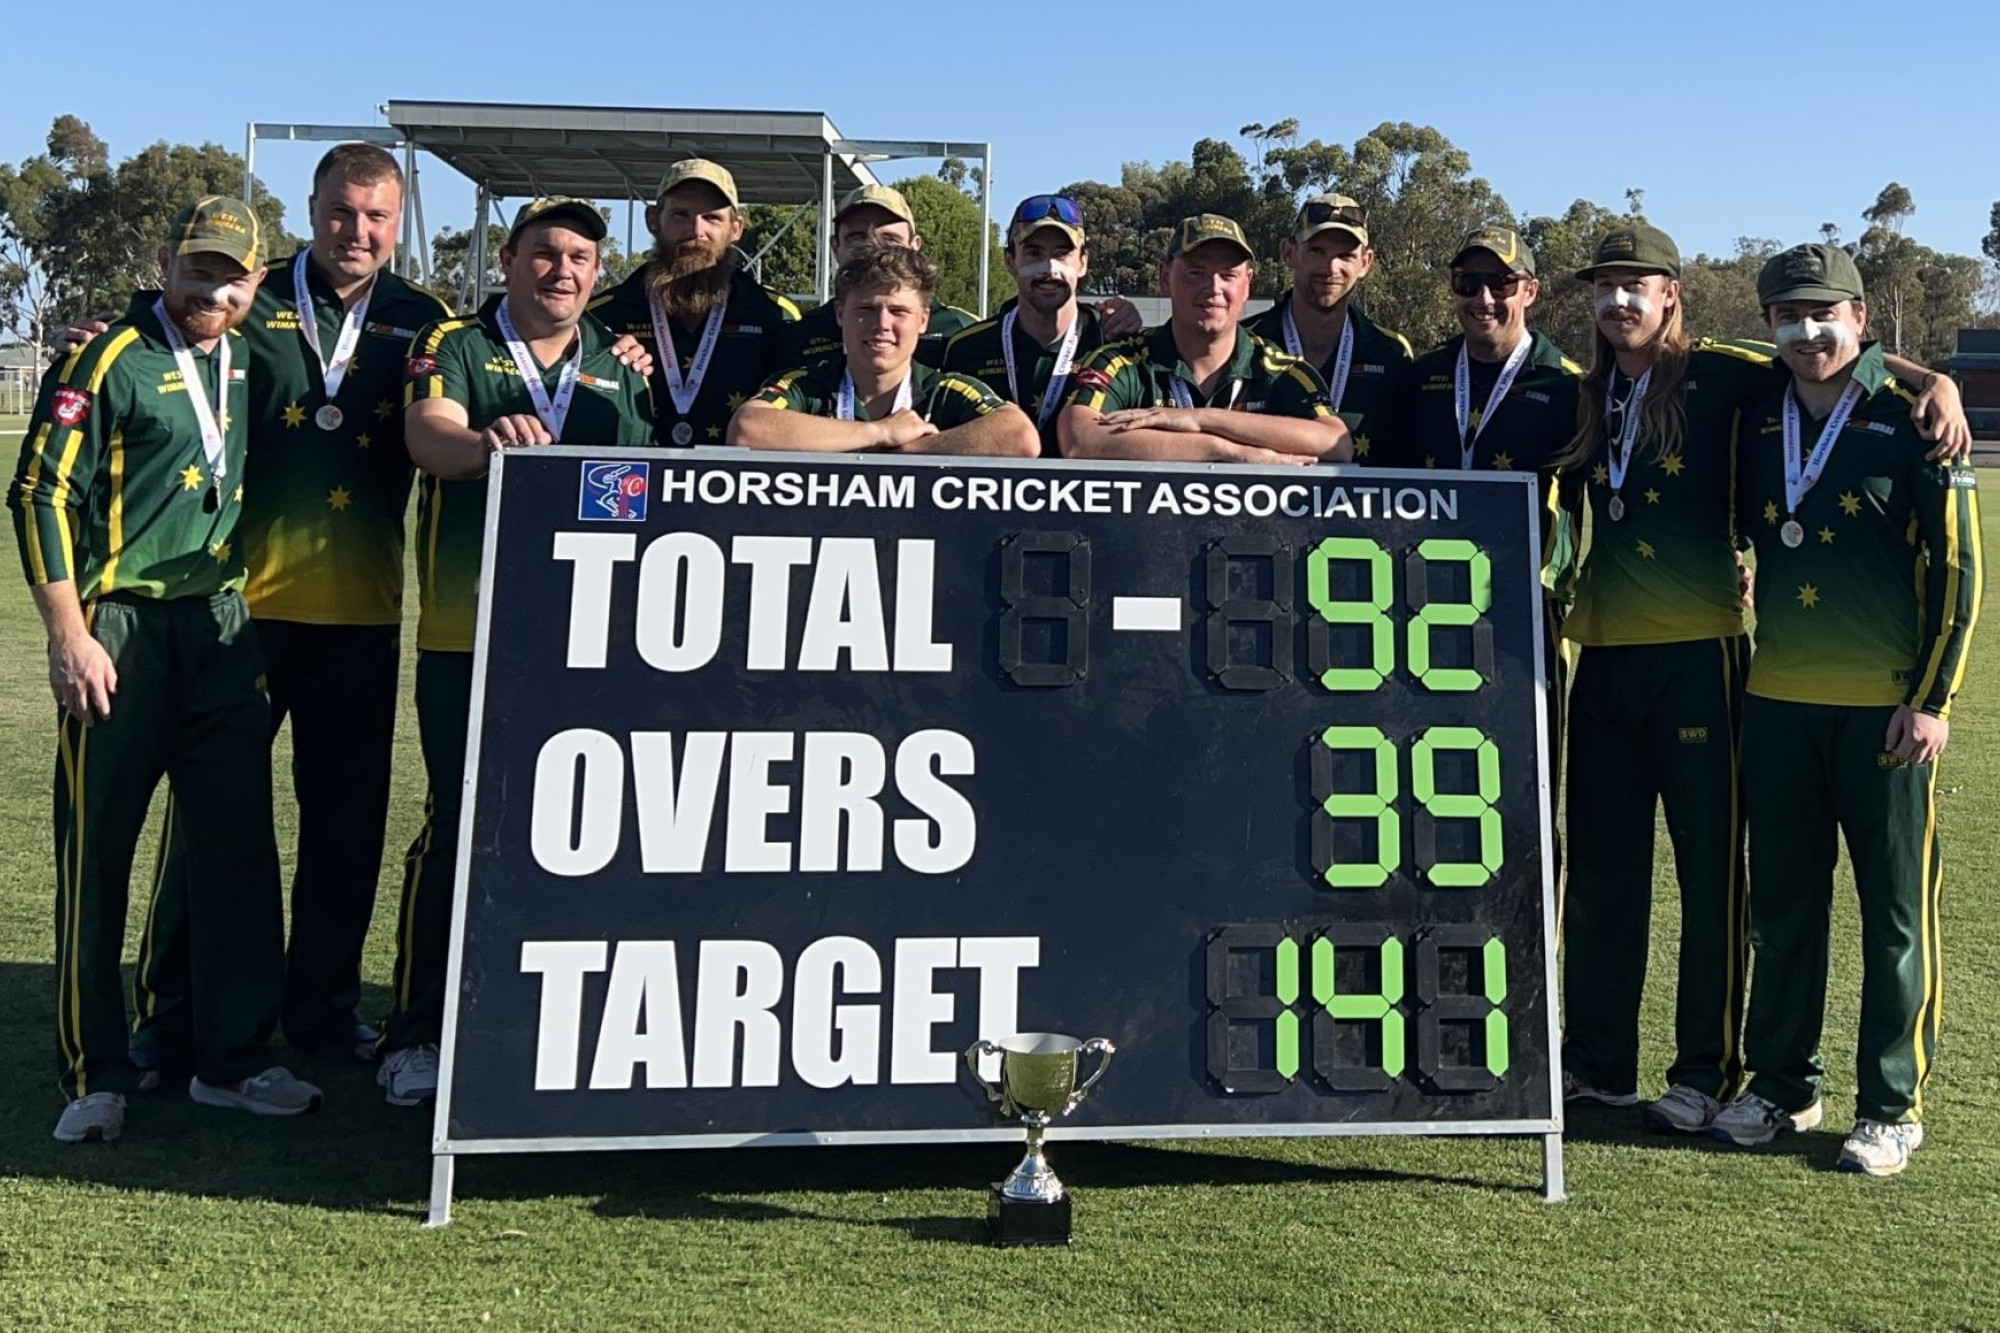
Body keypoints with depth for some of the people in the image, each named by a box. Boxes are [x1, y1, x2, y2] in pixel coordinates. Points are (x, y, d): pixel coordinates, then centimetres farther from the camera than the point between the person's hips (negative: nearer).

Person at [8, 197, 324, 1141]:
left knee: (239, 844, 6)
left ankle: (231, 1060, 17)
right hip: (118, 631, -5)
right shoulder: (108, 358, -5)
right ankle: (94, 1076, 12)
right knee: (97, 850, 1)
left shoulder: (251, 364, 12)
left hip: (222, 630, 6)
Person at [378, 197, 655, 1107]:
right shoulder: (455, 347, 4)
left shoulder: (622, 366, 15)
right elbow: (427, 437, -15)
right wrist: (488, 441, -38)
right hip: (468, 632, -3)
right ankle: (416, 1033, 9)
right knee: (458, 828, -3)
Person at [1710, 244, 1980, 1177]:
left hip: (1886, 706, -4)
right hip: (1778, 703, 4)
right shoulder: (1756, 424, 8)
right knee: (1783, 905, 11)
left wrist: (1934, 699, -10)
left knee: (1897, 912, 5)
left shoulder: (1911, 419, -4)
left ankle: (1892, 1106, 17)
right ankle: (1782, 1084, 25)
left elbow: (1958, 567, -5)